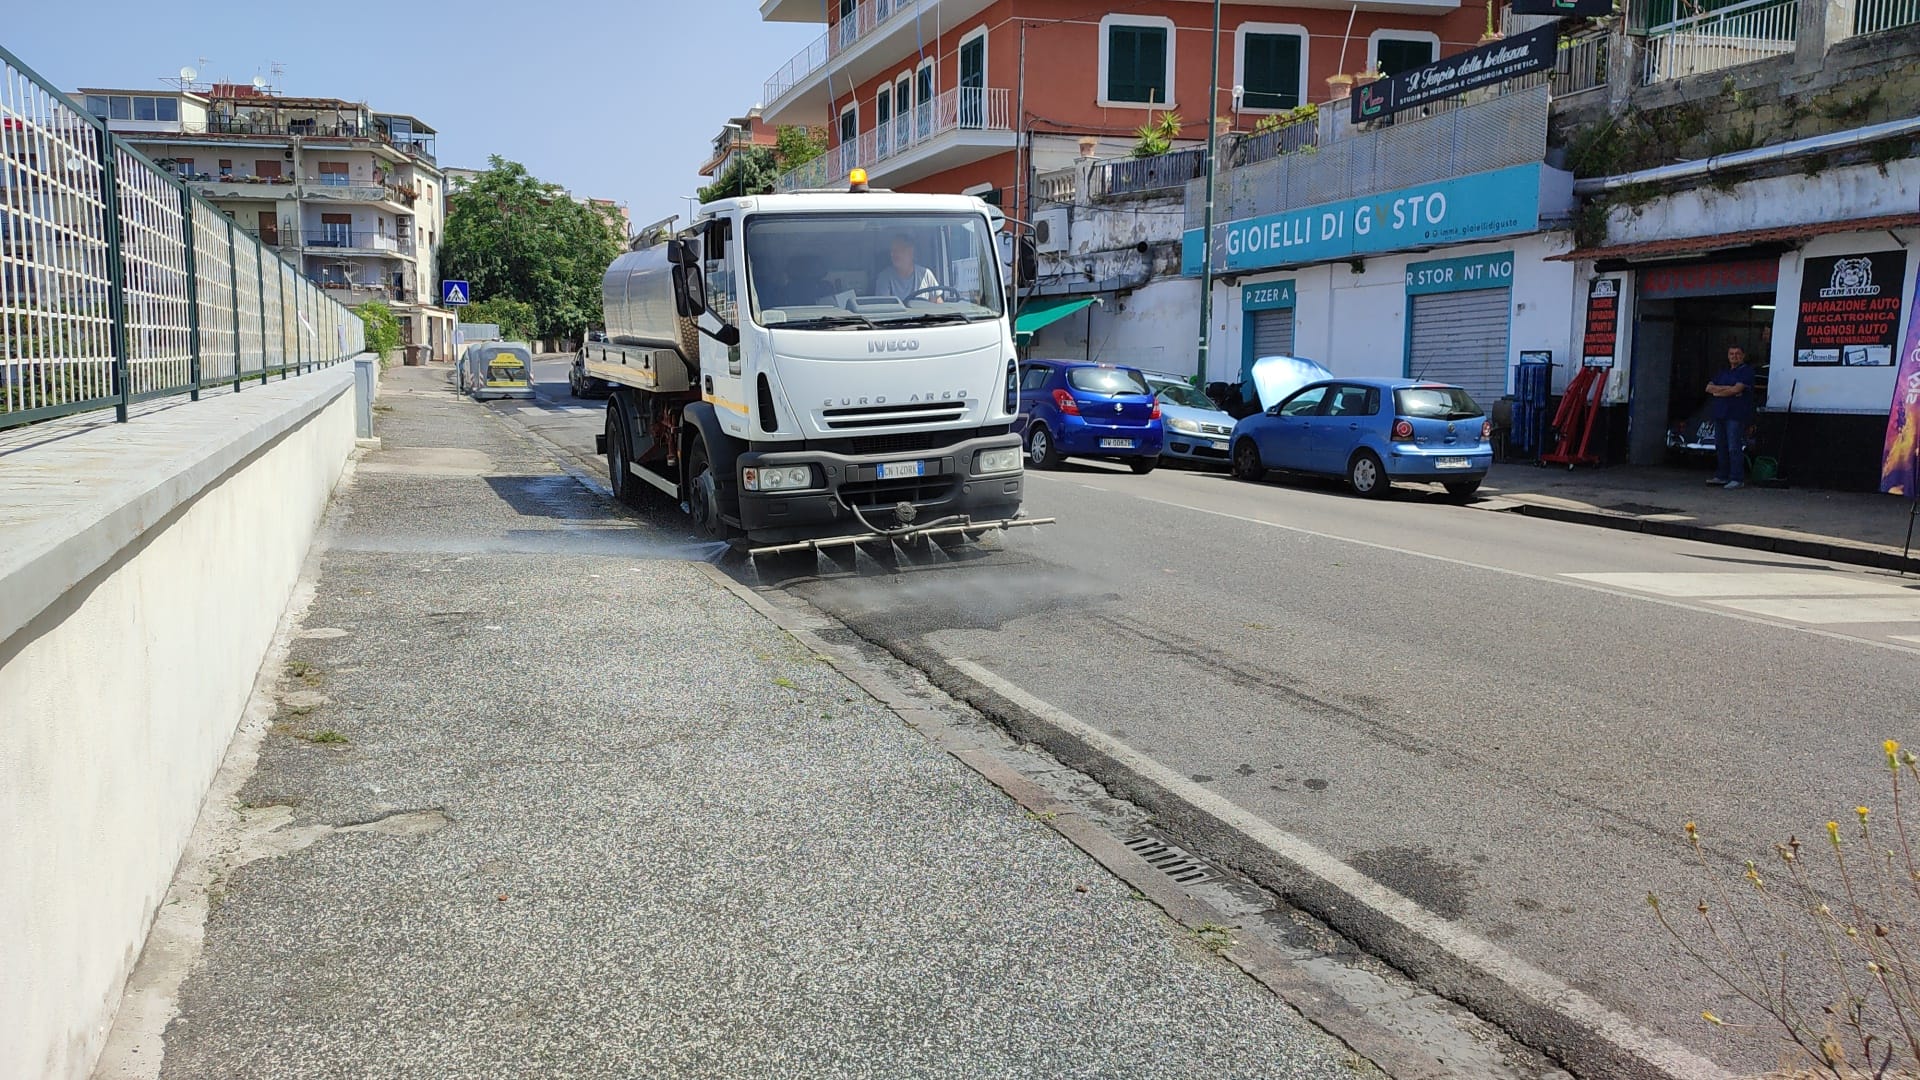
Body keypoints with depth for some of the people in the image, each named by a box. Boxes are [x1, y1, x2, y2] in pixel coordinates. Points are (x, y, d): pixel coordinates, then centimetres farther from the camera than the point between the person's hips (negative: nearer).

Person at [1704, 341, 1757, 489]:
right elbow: (1708, 388, 10)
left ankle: (1737, 479, -7)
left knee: (1734, 448, -10)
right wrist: (1727, 388, -6)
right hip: (1720, 414, 8)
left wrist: (1718, 392, -1)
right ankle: (1722, 476, 17)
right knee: (1721, 447, 10)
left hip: (1736, 415, -7)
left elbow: (1737, 389, -14)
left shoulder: (1746, 371, -1)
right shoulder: (1722, 372, 21)